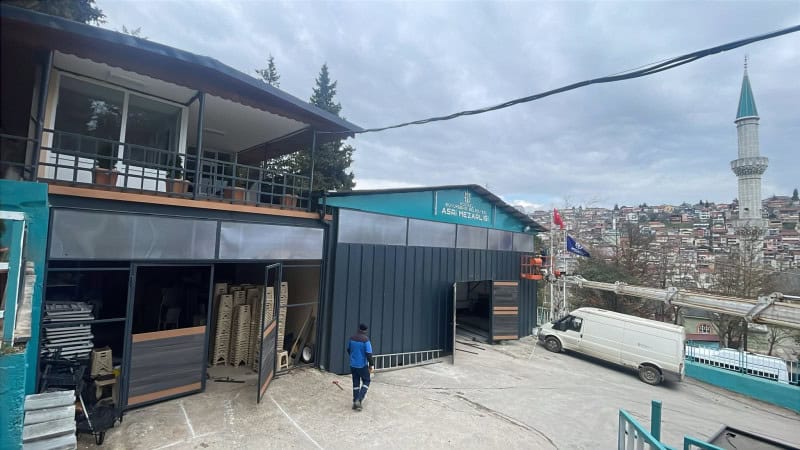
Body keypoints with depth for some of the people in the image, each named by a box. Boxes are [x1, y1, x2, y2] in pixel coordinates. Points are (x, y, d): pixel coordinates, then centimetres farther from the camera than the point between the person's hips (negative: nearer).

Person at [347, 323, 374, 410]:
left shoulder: (352, 338, 0)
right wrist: (371, 365, -10)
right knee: (366, 382, 11)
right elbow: (369, 354, -20)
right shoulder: (366, 340, -18)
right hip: (362, 365, -5)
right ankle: (359, 400, -2)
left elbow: (348, 349, 14)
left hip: (353, 365, 5)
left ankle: (355, 403, 18)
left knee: (356, 383, 15)